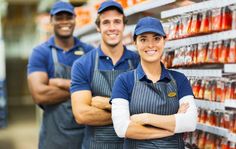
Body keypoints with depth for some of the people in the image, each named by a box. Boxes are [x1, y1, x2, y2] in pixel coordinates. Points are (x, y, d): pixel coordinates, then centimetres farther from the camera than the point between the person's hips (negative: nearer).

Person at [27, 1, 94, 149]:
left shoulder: (89, 51, 5)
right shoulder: (40, 53, -2)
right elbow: (39, 94, -15)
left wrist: (62, 83, -13)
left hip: (88, 131, 2)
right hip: (55, 134, -2)